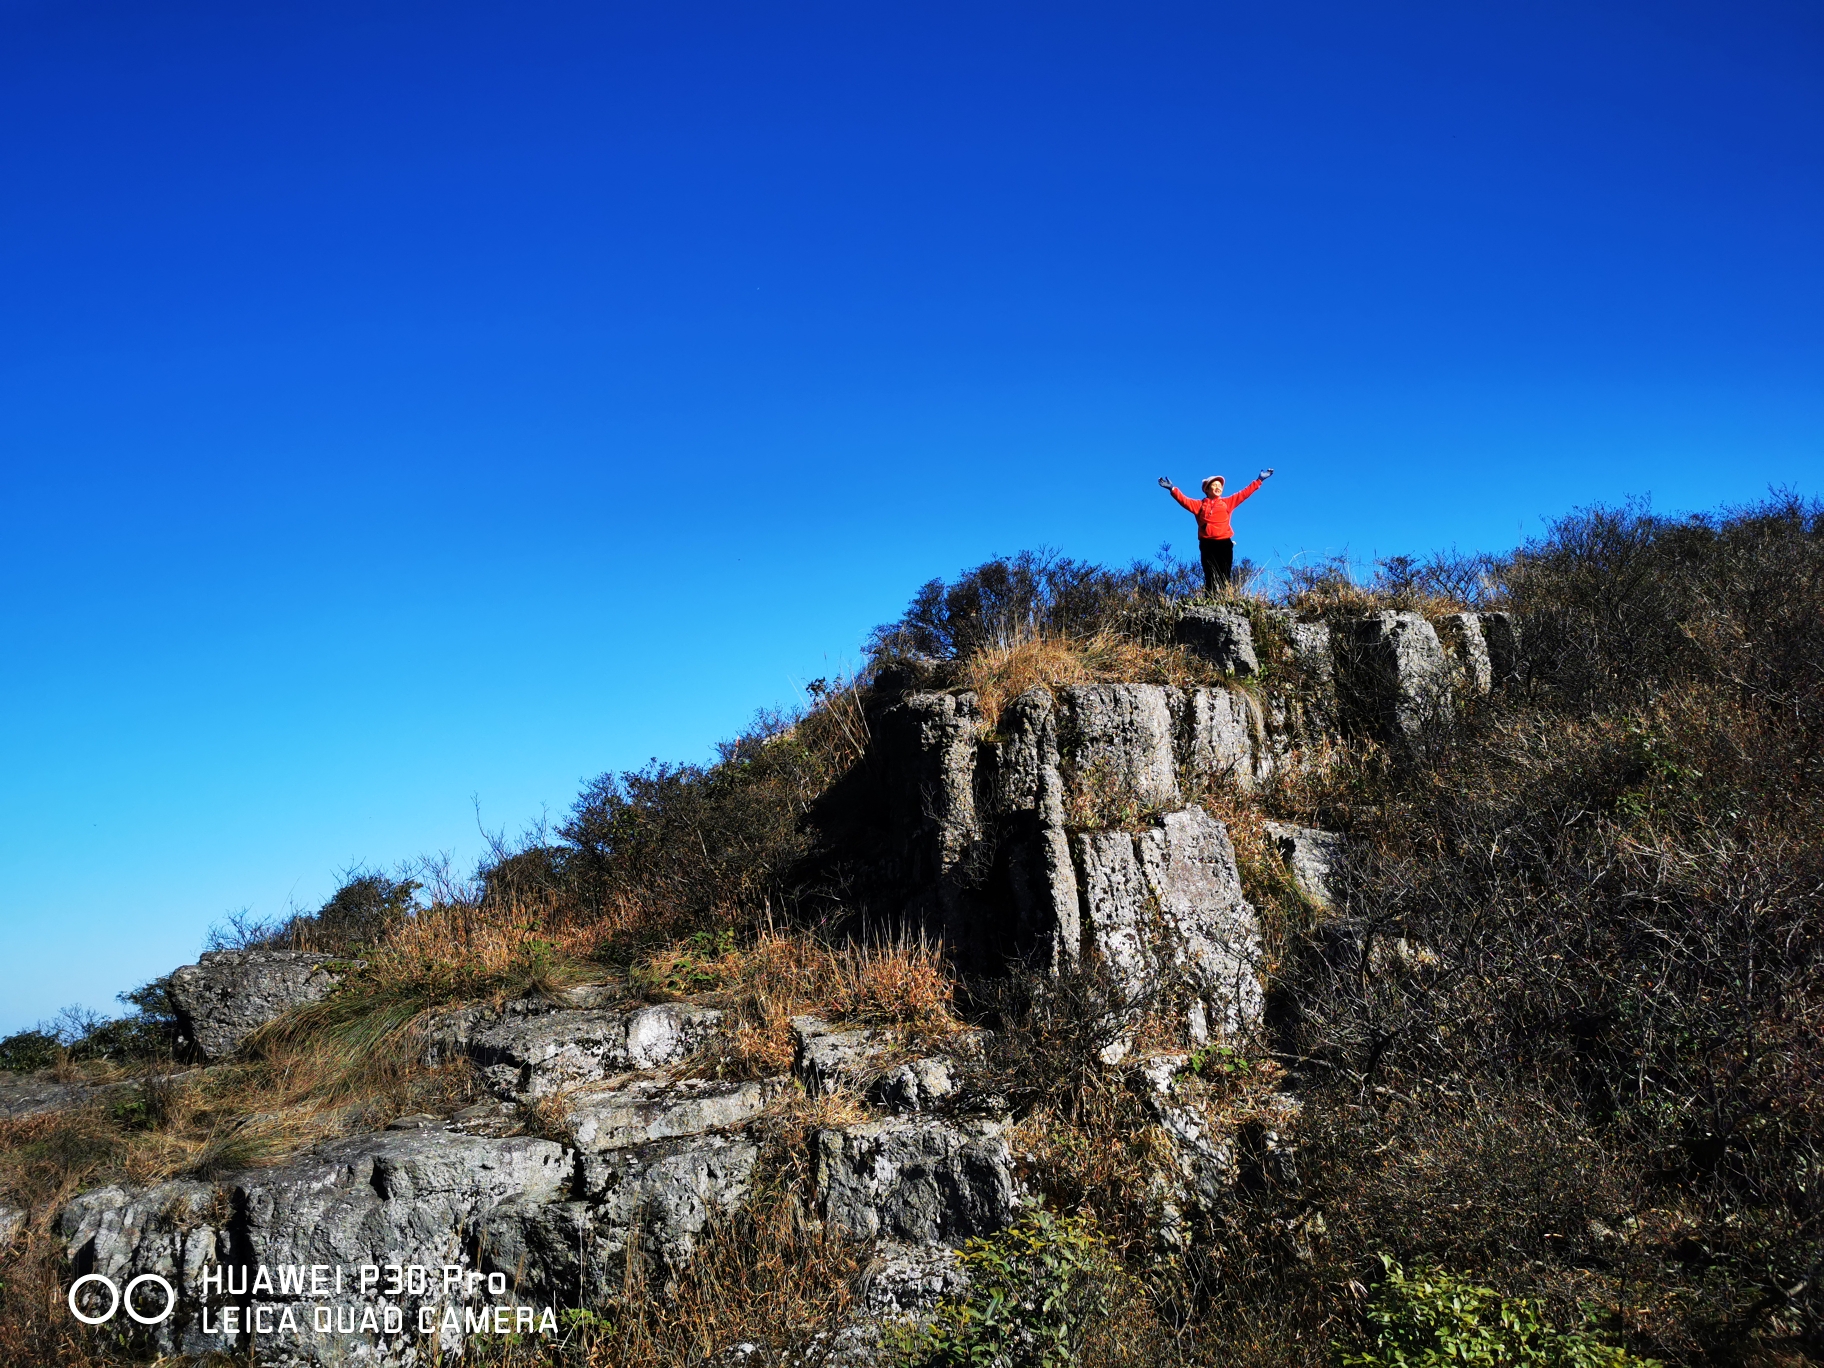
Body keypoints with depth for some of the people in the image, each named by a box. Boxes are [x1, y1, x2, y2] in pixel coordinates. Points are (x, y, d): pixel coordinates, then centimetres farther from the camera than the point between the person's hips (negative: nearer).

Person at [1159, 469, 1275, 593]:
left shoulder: (1227, 502, 17)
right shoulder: (1199, 504, 13)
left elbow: (1244, 493, 16)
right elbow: (1185, 500, 0)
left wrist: (1259, 480, 13)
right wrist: (1173, 489, -14)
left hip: (1224, 544, 1)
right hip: (1207, 545, -1)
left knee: (1225, 578, -1)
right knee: (1210, 578, -3)